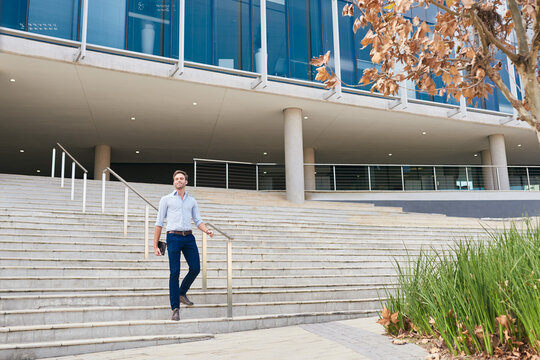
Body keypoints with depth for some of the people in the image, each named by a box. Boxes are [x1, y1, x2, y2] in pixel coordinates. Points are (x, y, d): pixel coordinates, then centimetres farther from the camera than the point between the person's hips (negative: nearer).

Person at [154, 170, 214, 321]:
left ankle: (182, 293, 24)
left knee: (195, 268, -3)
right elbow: (159, 223, 5)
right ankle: (175, 308, 2)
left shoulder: (192, 201, 16)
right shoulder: (166, 199, 6)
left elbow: (198, 220, 15)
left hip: (189, 237, 4)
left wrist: (207, 230, -7)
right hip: (173, 237, -4)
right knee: (174, 273, -4)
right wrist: (155, 246, 0)